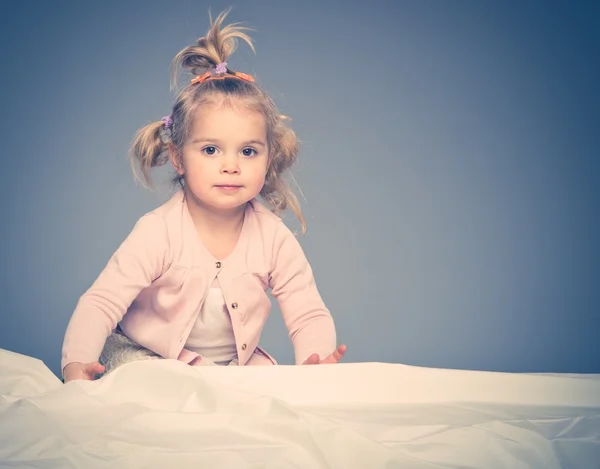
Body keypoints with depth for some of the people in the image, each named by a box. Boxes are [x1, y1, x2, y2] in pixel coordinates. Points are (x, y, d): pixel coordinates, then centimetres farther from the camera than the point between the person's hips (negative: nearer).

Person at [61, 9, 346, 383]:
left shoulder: (274, 238, -12)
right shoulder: (158, 233, -20)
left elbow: (310, 316, -10)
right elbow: (101, 303, -21)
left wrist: (314, 362, -32)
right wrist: (77, 363, -39)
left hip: (235, 364, 3)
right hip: (147, 356, -2)